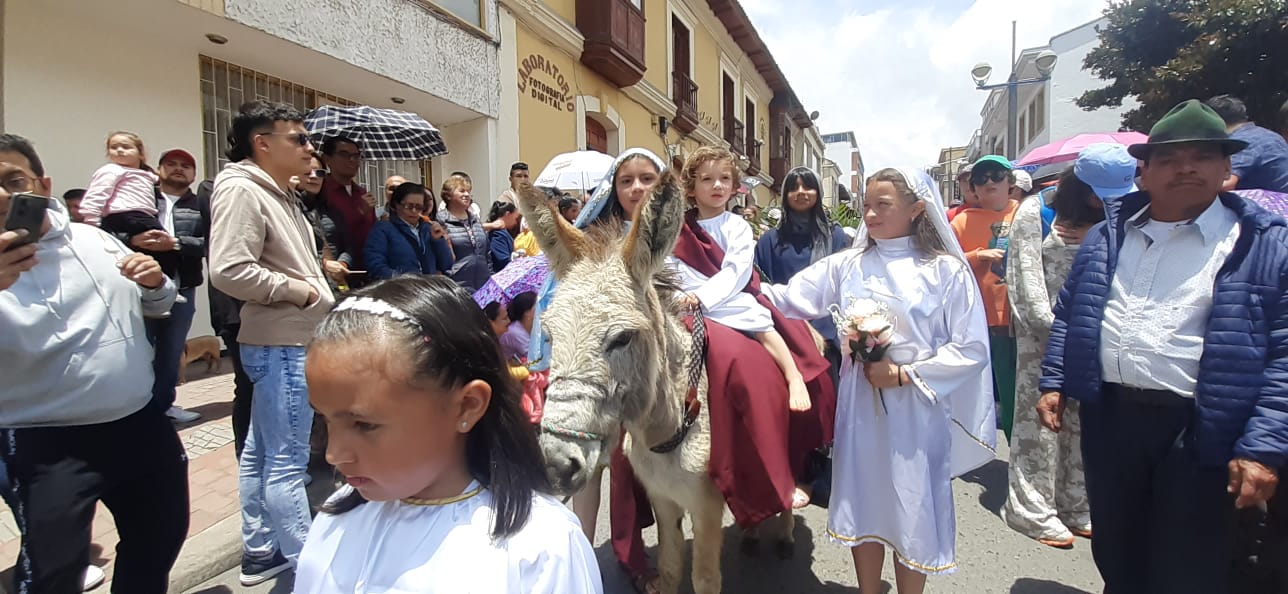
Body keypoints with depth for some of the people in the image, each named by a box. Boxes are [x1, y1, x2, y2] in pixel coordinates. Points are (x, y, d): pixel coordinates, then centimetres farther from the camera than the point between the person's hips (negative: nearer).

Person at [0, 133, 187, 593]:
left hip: (141, 424, 5)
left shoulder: (96, 239, 6)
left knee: (162, 539, 19)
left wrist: (156, 283, -5)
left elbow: (157, 305, 19)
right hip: (51, 445, -5)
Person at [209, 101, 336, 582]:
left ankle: (259, 552, 29)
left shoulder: (279, 194, 17)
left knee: (261, 452, 17)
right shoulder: (241, 190, -14)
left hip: (290, 341, 11)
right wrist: (299, 289, -16)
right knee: (286, 461, -3)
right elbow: (229, 271, -24)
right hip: (281, 344, -11)